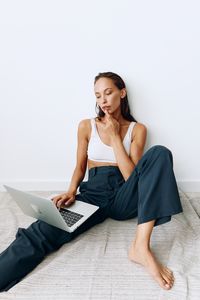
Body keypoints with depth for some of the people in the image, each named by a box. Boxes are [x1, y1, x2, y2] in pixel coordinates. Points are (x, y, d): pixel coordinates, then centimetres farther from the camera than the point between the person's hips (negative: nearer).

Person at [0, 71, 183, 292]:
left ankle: (140, 246, -36)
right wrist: (71, 191, -7)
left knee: (160, 153, -28)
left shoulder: (137, 129, 8)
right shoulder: (86, 126, 11)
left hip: (124, 197, 1)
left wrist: (114, 136, -6)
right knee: (43, 231, -30)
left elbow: (132, 175, -3)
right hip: (94, 194, 0)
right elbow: (80, 167, 14)